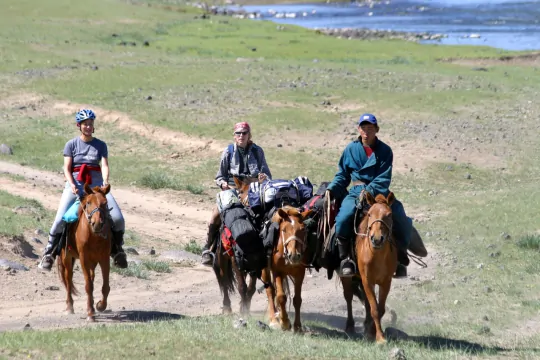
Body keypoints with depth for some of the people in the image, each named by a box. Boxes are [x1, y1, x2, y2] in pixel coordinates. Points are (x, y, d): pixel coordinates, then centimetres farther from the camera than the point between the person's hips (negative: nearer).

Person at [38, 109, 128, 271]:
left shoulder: (100, 145, 10)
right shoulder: (71, 144, 6)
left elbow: (104, 165, -2)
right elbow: (67, 168, 0)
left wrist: (105, 182, -22)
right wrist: (72, 185, -18)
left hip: (96, 183, 1)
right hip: (75, 183, -1)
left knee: (117, 218, -14)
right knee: (60, 219, -19)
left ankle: (116, 250, 10)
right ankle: (49, 253, -3)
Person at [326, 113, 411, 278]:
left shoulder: (385, 151, 2)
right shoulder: (351, 149, 7)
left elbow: (383, 179, -7)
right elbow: (342, 175, 12)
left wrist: (369, 192, -22)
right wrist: (331, 189, -6)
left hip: (379, 192, 0)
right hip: (356, 193, 0)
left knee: (401, 220, -20)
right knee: (343, 218, -29)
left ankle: (400, 259, -3)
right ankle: (344, 258, -15)